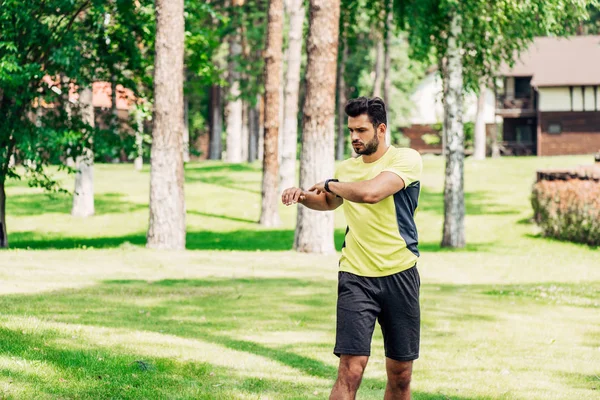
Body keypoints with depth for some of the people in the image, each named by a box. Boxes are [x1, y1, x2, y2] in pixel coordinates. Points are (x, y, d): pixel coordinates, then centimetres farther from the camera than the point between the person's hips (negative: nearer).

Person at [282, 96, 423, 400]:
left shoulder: (407, 159, -6)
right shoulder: (346, 168, 10)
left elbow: (370, 192, -24)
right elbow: (330, 202, 33)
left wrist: (330, 184, -6)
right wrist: (303, 196, 12)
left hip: (399, 274, -2)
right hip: (356, 276, 2)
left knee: (400, 376, 7)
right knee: (351, 370, -13)